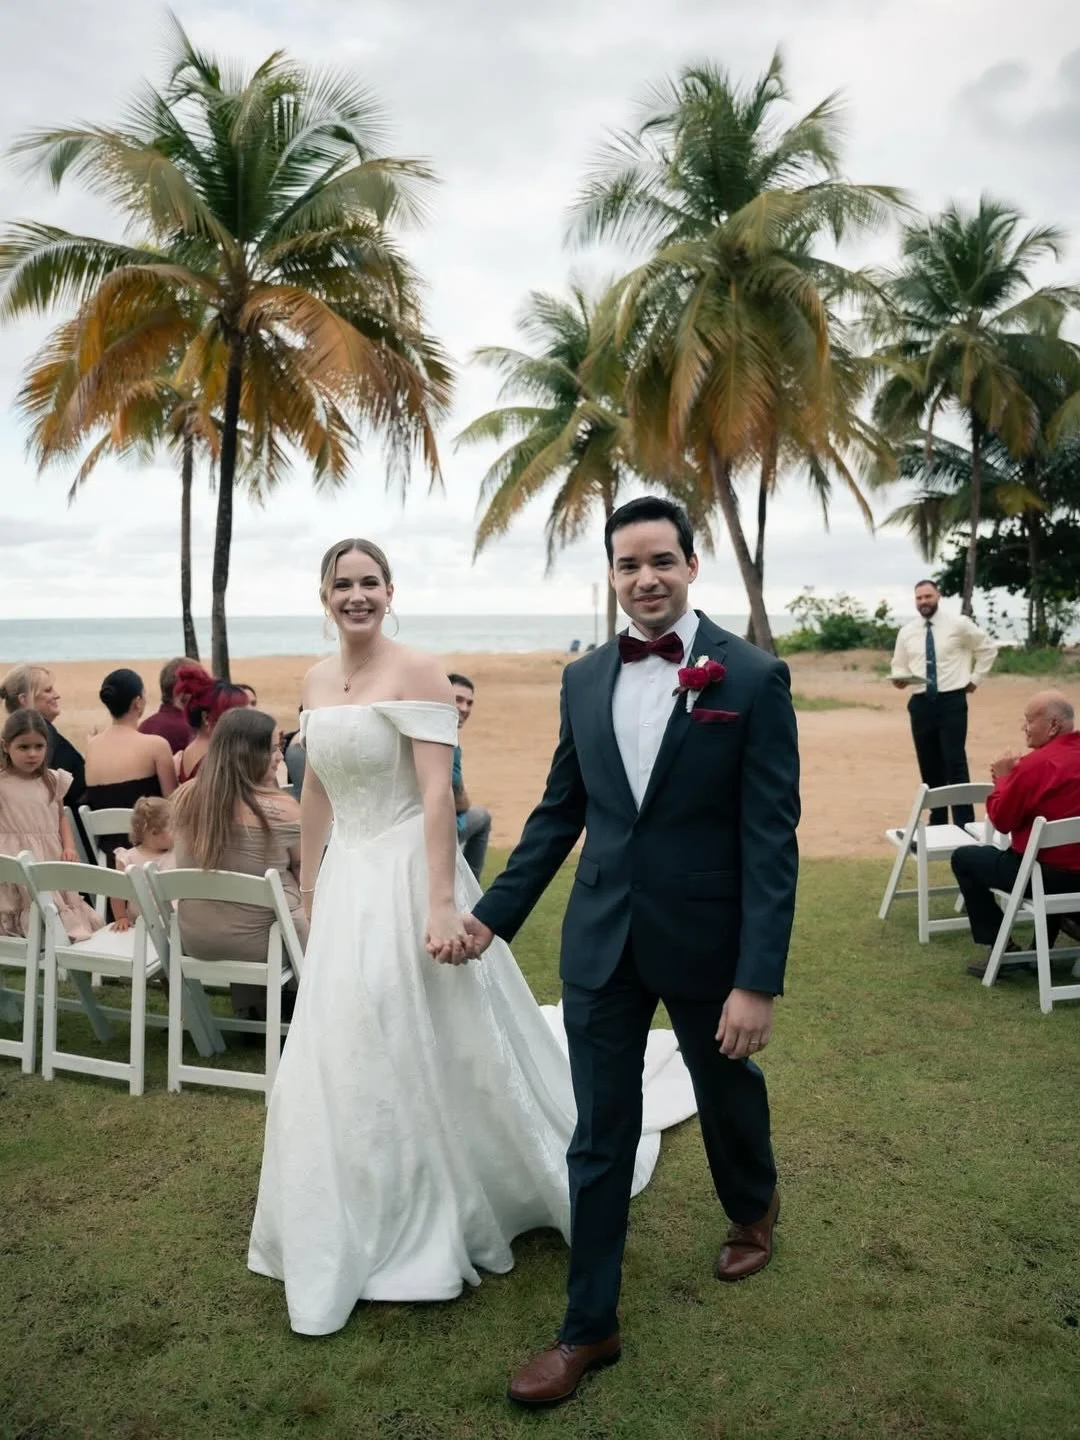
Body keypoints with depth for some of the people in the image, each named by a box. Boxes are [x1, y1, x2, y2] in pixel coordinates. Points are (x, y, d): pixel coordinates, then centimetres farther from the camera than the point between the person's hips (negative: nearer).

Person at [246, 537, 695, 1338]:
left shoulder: (416, 674, -13)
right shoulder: (318, 681, 8)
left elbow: (439, 794, -20)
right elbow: (317, 792, 14)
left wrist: (443, 905, -25)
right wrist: (309, 893, 16)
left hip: (407, 878, -7)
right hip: (347, 884, 7)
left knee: (443, 1056, 5)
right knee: (344, 1067, 15)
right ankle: (368, 1232, 37)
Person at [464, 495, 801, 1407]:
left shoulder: (754, 678, -13)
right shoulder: (584, 678, 1)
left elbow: (771, 839, -15)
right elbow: (559, 811, 8)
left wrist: (759, 979, -18)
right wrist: (495, 913, 7)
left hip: (707, 940, -2)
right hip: (601, 940, 3)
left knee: (728, 1092, 23)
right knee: (599, 1137, 9)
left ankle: (754, 1206, 55)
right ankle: (591, 1327, 26)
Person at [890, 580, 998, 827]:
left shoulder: (959, 624, -1)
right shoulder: (906, 632, 7)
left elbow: (988, 647, 10)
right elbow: (899, 666, 13)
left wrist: (976, 678, 5)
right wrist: (899, 679, -9)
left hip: (952, 701, -3)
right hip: (920, 703, 4)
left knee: (955, 763, -9)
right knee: (929, 767, 8)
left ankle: (964, 825, -4)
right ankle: (937, 823, 20)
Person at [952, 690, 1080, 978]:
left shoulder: (1037, 763, -22)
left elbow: (1001, 820, -11)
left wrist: (1004, 777, 2)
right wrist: (1017, 775, 8)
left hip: (1046, 872, -8)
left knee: (963, 858, 10)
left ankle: (1000, 947, 10)